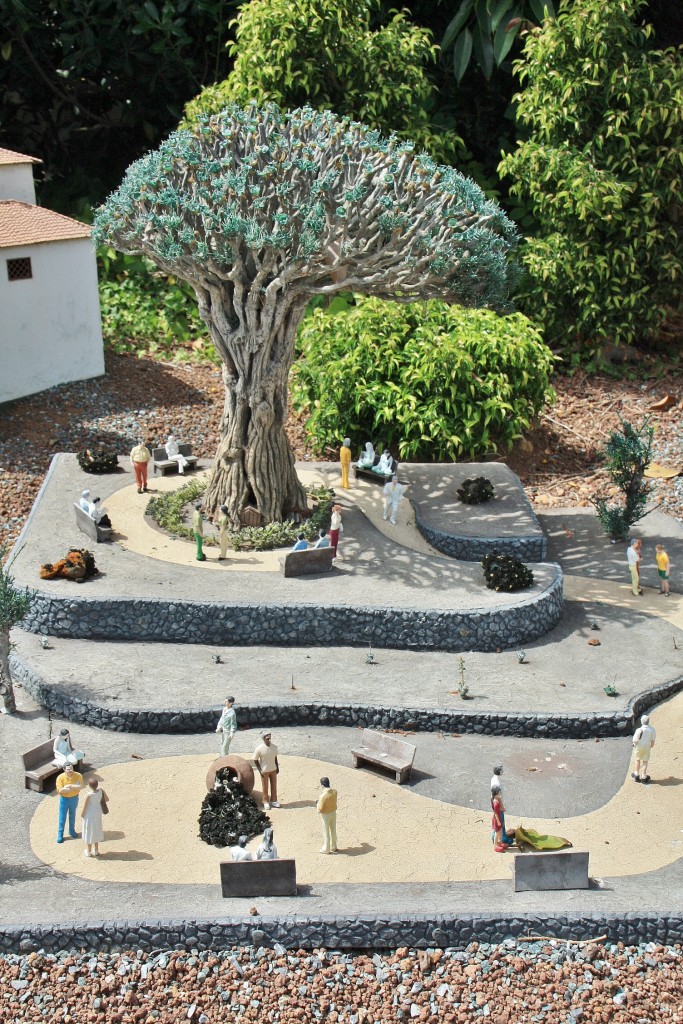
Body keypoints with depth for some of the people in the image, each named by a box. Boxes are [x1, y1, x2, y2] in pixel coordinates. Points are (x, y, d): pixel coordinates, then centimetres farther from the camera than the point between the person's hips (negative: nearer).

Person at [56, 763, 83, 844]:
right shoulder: (60, 777, -20)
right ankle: (60, 835, 19)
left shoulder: (78, 776, -16)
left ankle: (72, 831, 38)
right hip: (64, 799, -2)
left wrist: (69, 786, -32)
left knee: (72, 816, 19)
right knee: (62, 817, 7)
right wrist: (74, 788, -28)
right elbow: (60, 790, -26)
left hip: (74, 798, 2)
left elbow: (81, 786, -24)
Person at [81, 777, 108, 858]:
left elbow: (84, 806, -18)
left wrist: (81, 816, -3)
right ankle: (96, 850, 33)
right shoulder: (100, 791, -14)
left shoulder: (89, 795, -29)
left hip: (89, 815, -6)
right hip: (98, 813, 6)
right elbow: (106, 799, 2)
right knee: (96, 831, 21)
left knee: (89, 832, 12)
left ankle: (88, 852, 26)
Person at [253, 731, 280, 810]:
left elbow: (275, 757, 6)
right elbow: (255, 760, -11)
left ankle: (273, 800, 29)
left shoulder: (274, 747, -7)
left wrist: (277, 767, 6)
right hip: (264, 770, -4)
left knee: (274, 785, 14)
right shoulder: (259, 749, -20)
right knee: (265, 787, 9)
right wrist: (260, 770, -13)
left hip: (273, 770, 4)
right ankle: (266, 802, 23)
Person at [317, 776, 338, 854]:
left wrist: (317, 805, -3)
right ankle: (333, 847, 36)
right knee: (333, 831, 21)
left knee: (326, 832, 12)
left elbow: (320, 809, -24)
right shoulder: (334, 791, -11)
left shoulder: (323, 795, -31)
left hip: (326, 815, -6)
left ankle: (326, 849, 25)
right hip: (333, 813, 6)